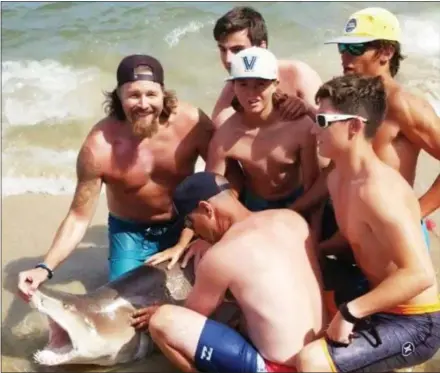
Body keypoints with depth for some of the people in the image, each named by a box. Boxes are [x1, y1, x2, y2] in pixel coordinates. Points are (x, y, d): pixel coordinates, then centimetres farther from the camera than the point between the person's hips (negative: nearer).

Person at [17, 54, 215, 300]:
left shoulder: (191, 121, -26)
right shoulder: (98, 148, -28)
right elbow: (79, 217, -18)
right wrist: (46, 268, -29)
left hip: (185, 224, 1)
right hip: (130, 231, -1)